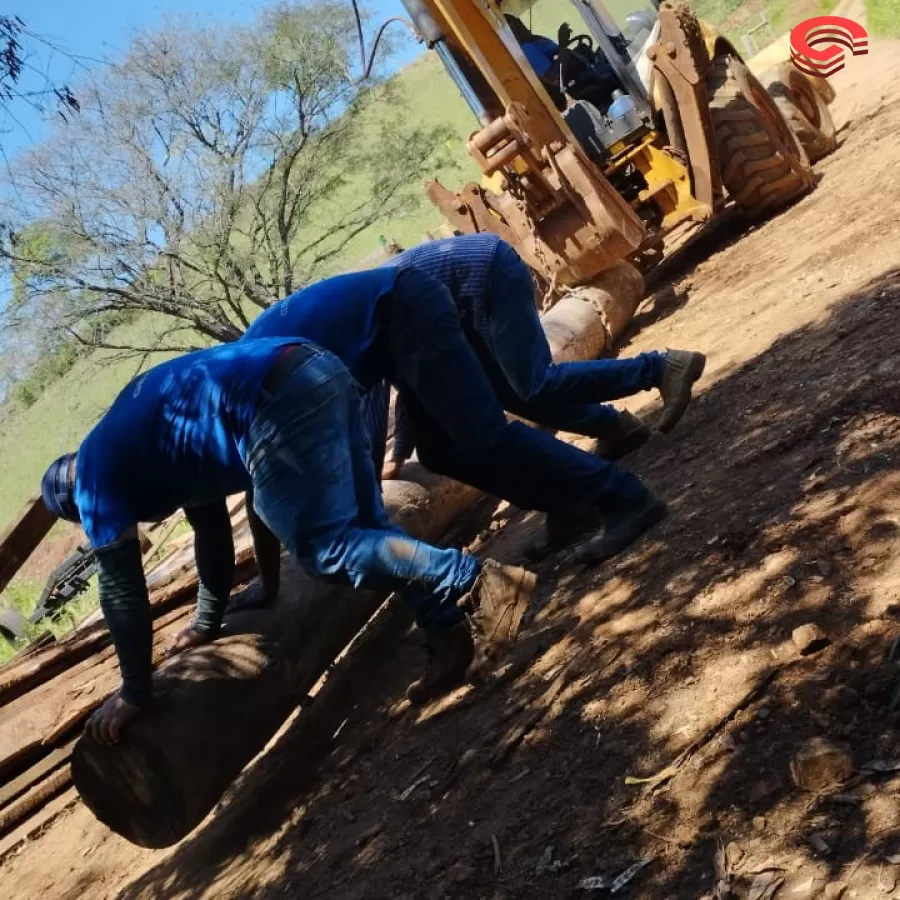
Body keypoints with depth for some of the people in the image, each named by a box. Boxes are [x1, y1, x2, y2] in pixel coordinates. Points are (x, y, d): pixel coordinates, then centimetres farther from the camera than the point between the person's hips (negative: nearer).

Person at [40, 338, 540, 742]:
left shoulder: (96, 475, 13)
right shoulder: (132, 441, 38)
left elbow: (121, 587, 10)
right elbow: (211, 522, 44)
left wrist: (133, 694, 17)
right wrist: (208, 624, 51)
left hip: (278, 406, -9)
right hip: (315, 370, 9)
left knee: (325, 546, -10)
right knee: (363, 525, 12)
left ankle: (476, 580, -20)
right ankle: (447, 632, 3)